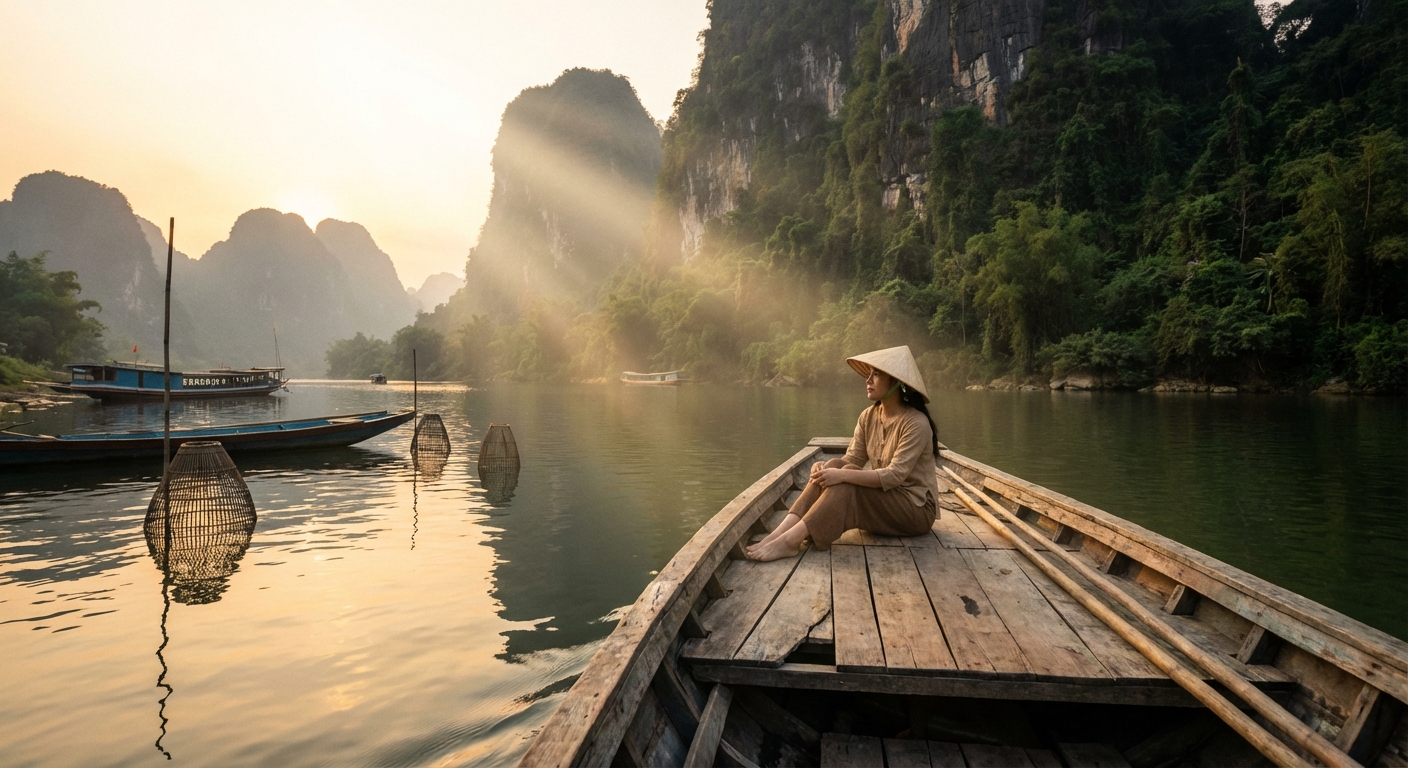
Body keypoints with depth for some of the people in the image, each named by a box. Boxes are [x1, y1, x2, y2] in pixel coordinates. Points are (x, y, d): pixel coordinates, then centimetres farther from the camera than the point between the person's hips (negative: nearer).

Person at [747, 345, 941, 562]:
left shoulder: (916, 423, -20)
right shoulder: (868, 417, 2)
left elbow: (894, 475, -27)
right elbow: (852, 460, -3)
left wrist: (843, 475, -36)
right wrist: (826, 467, -25)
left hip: (916, 508, -6)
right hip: (884, 499, 7)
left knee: (846, 484, -29)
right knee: (833, 467, -18)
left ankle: (790, 541, -35)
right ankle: (781, 532, -30)